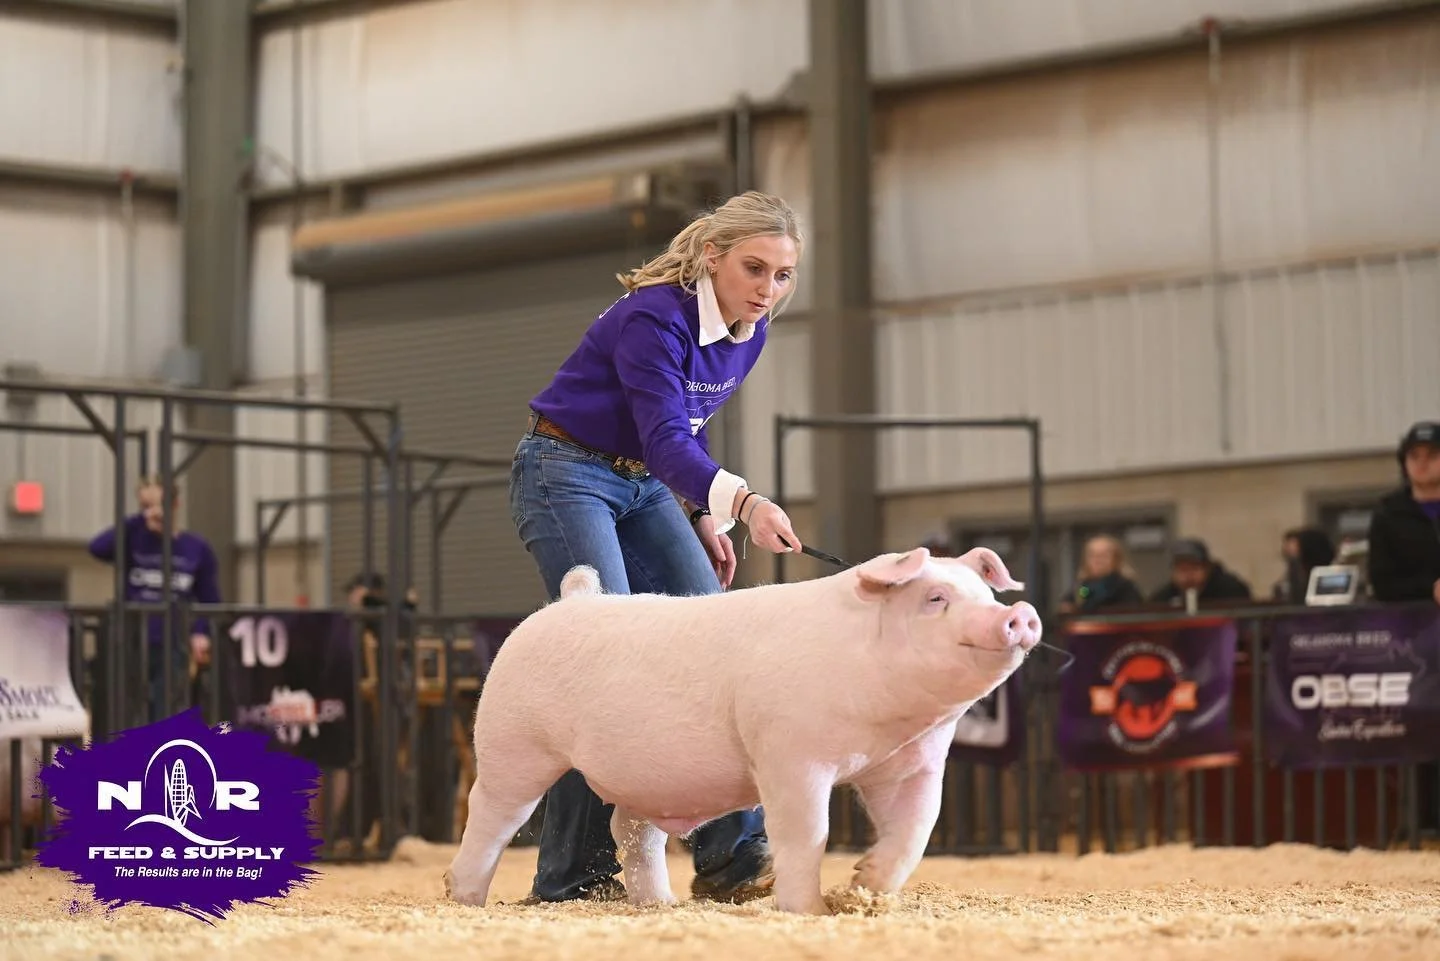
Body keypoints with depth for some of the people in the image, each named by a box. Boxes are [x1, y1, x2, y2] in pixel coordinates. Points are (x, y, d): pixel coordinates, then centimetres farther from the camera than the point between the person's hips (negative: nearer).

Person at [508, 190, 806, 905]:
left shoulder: (749, 330, 1)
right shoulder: (654, 317, -24)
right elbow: (665, 437, -35)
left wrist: (705, 518, 5)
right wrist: (744, 501, -50)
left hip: (644, 486, 8)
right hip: (566, 475, -8)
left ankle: (732, 853, -9)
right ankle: (573, 874, -12)